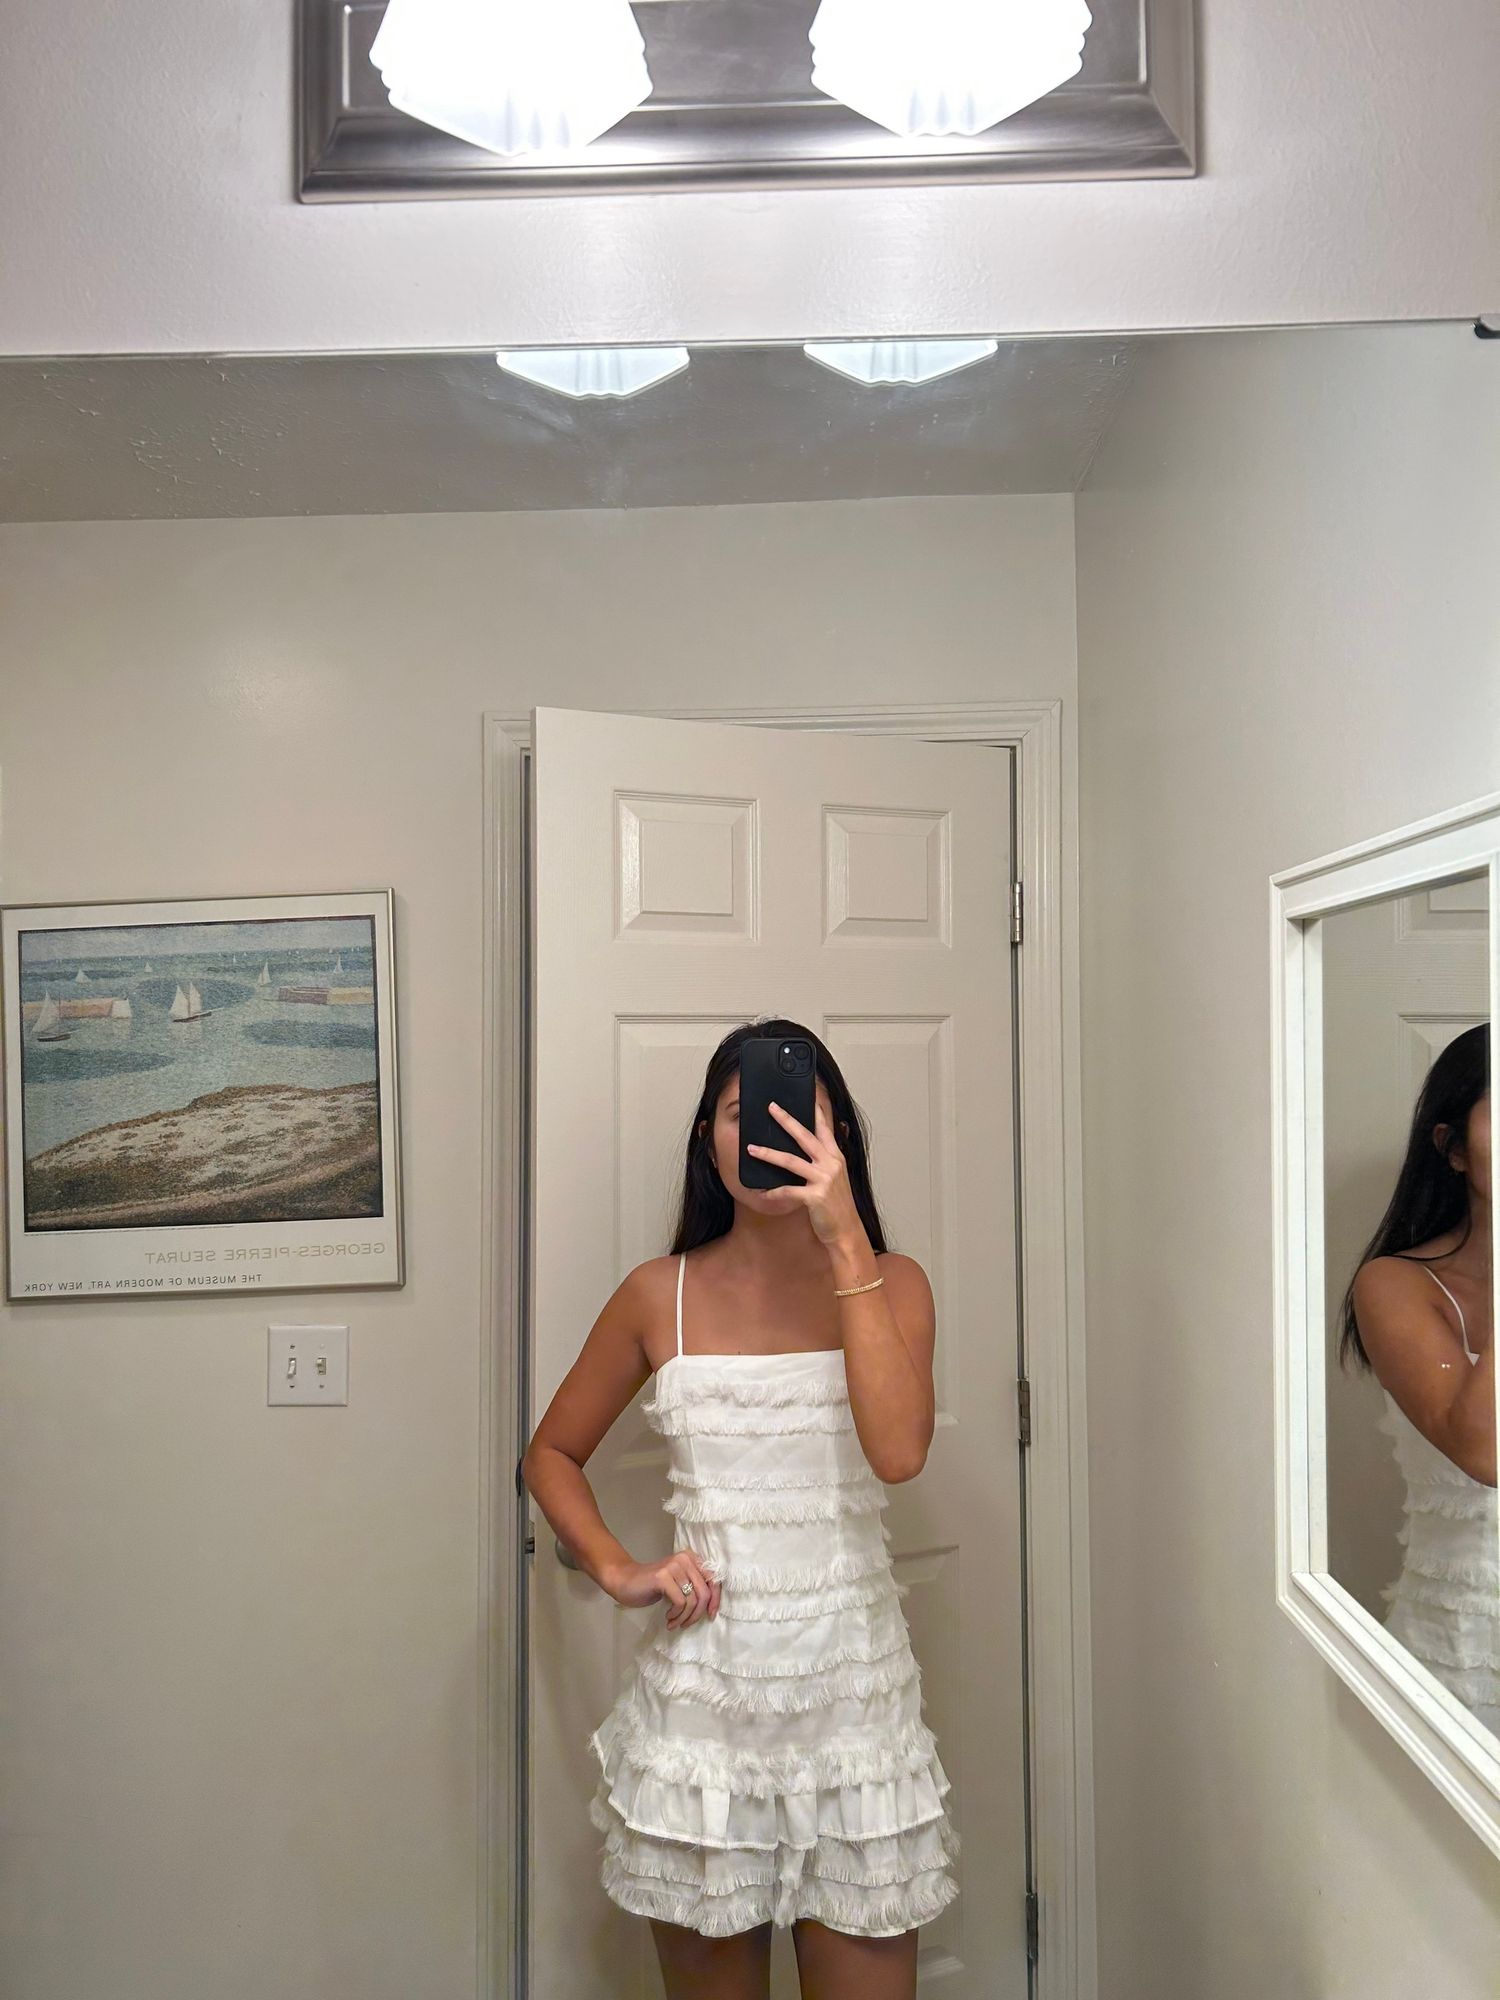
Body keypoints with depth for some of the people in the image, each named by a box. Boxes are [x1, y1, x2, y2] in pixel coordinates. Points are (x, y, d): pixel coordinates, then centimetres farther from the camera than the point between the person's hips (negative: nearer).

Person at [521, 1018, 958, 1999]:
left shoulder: (890, 1282, -1)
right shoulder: (662, 1294, 1)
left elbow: (899, 1451, -19)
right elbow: (551, 1453, 12)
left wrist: (844, 1238, -21)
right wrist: (617, 1570, -5)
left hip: (854, 1687, 0)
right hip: (703, 1687, 1)